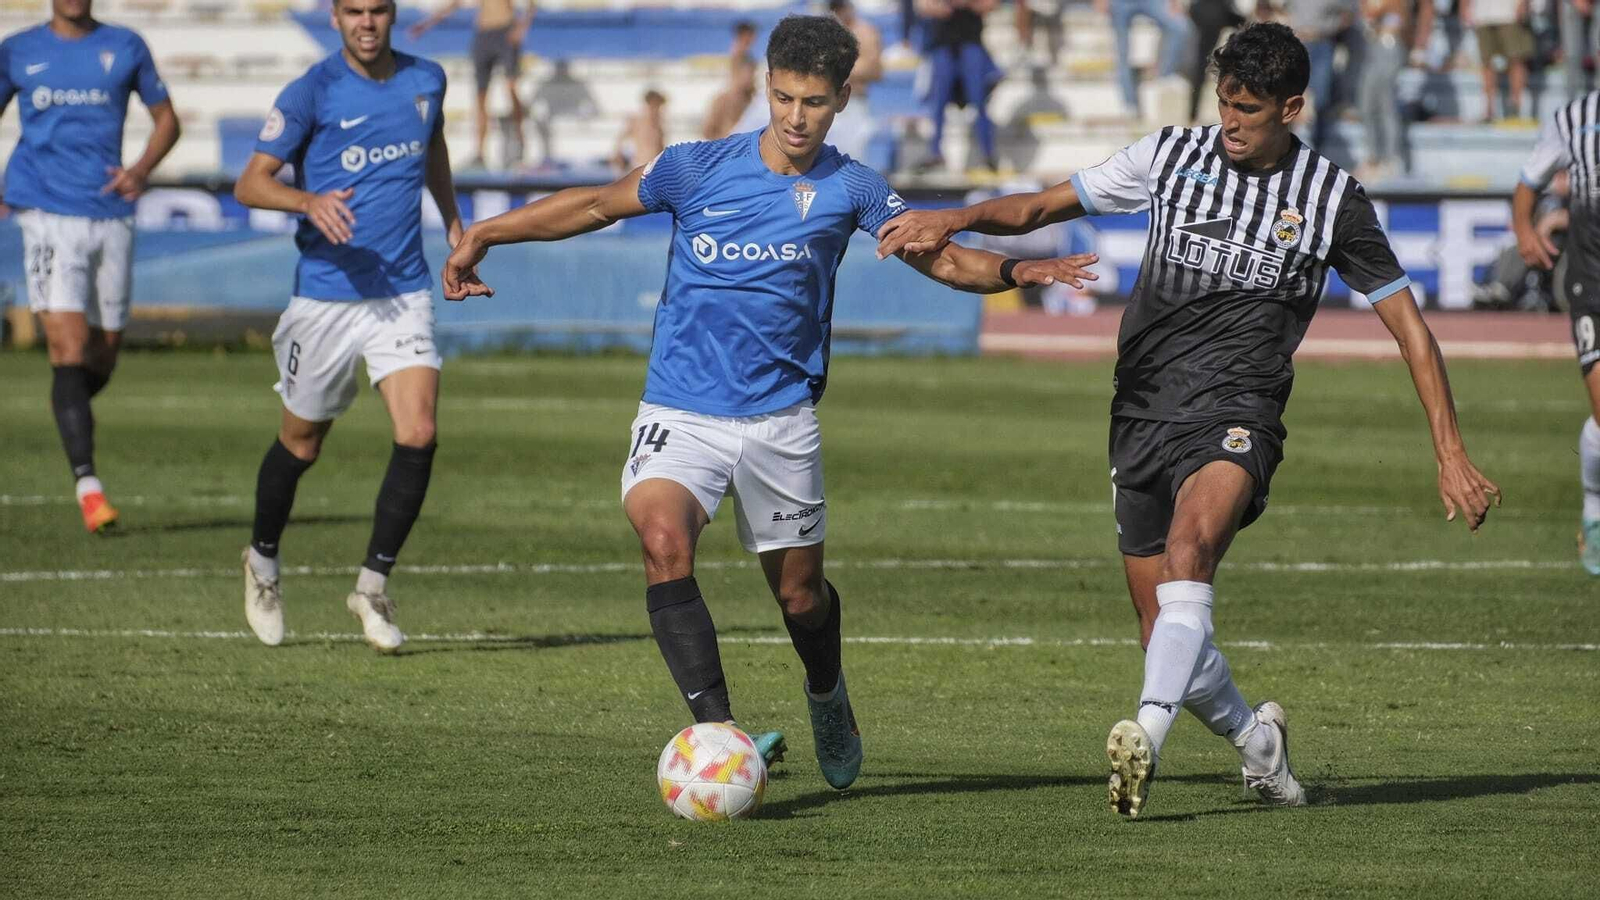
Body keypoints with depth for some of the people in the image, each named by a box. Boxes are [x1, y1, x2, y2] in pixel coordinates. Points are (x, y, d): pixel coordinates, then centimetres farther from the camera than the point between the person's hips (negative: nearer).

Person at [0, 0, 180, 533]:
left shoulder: (124, 48, 8)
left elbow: (166, 118, 15)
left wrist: (142, 168, -5)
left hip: (109, 214, 2)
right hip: (47, 214, -2)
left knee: (102, 356, 6)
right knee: (69, 346, -16)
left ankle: (67, 413, 38)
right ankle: (87, 484, -19)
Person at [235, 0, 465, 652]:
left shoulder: (425, 81, 4)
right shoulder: (311, 93, -9)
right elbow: (250, 184, -11)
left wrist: (452, 220, 28)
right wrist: (308, 201, -29)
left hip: (403, 292, 3)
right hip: (325, 297, -3)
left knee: (418, 434, -14)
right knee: (301, 445, 11)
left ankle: (373, 586, -2)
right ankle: (262, 563, 37)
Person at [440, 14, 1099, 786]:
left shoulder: (848, 189, 0)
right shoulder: (699, 169, -1)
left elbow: (943, 260, 3)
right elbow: (598, 205, 11)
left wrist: (1014, 271, -17)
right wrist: (484, 235, 14)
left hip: (779, 418, 1)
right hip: (679, 412, -1)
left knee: (799, 594, 9)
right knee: (663, 540, -28)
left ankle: (827, 700, 44)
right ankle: (716, 729, -32)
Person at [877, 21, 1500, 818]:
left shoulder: (1332, 199, 1)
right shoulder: (1174, 155, 6)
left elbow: (1406, 322, 6)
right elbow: (1042, 206, 10)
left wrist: (1451, 454, 2)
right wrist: (954, 219, -9)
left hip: (1235, 409, -4)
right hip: (1142, 413, 4)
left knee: (1188, 544, -35)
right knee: (1165, 634, 4)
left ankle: (1147, 734, -49)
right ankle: (1256, 741, 33)